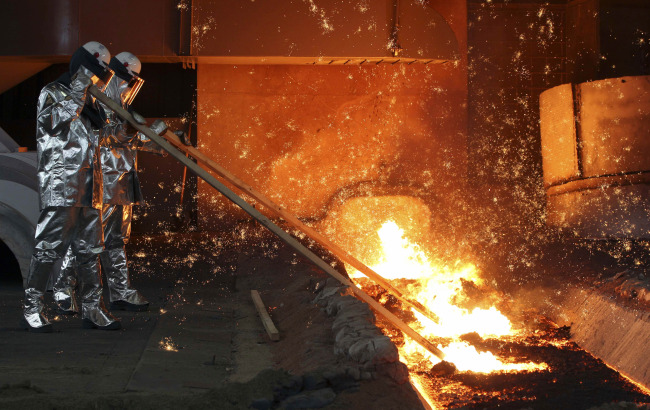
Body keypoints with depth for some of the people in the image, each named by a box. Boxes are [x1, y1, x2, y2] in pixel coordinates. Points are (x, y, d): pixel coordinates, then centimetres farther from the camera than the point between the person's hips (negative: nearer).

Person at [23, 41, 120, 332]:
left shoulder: (88, 100, 21)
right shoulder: (52, 93, -2)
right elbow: (55, 120, -22)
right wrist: (78, 90, -23)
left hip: (89, 188, 8)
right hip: (60, 187, -8)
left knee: (90, 250, 9)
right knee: (48, 248, -8)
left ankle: (92, 310, 13)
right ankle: (31, 310, -3)